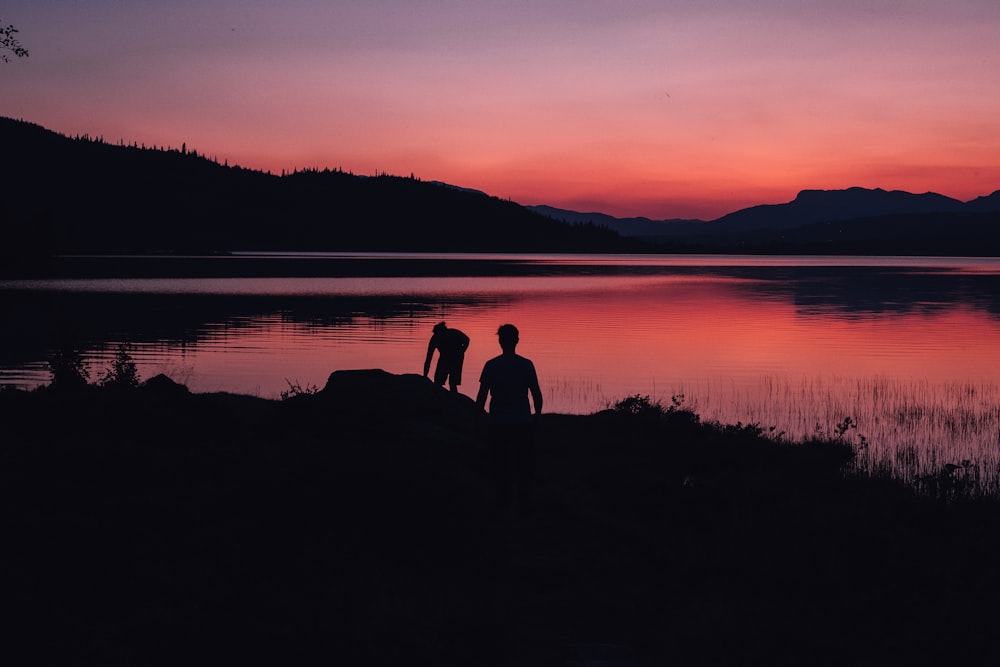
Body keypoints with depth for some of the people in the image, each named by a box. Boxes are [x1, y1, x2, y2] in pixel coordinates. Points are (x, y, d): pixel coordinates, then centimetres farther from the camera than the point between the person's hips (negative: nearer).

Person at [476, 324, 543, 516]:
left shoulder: (491, 366, -4)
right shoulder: (526, 365, -3)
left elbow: (482, 396, -2)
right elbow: (537, 394, -1)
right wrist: (537, 415, 14)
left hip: (499, 423, 0)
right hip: (523, 422, 0)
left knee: (501, 466, 9)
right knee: (524, 466, 9)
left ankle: (503, 505, 10)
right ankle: (523, 504, 11)